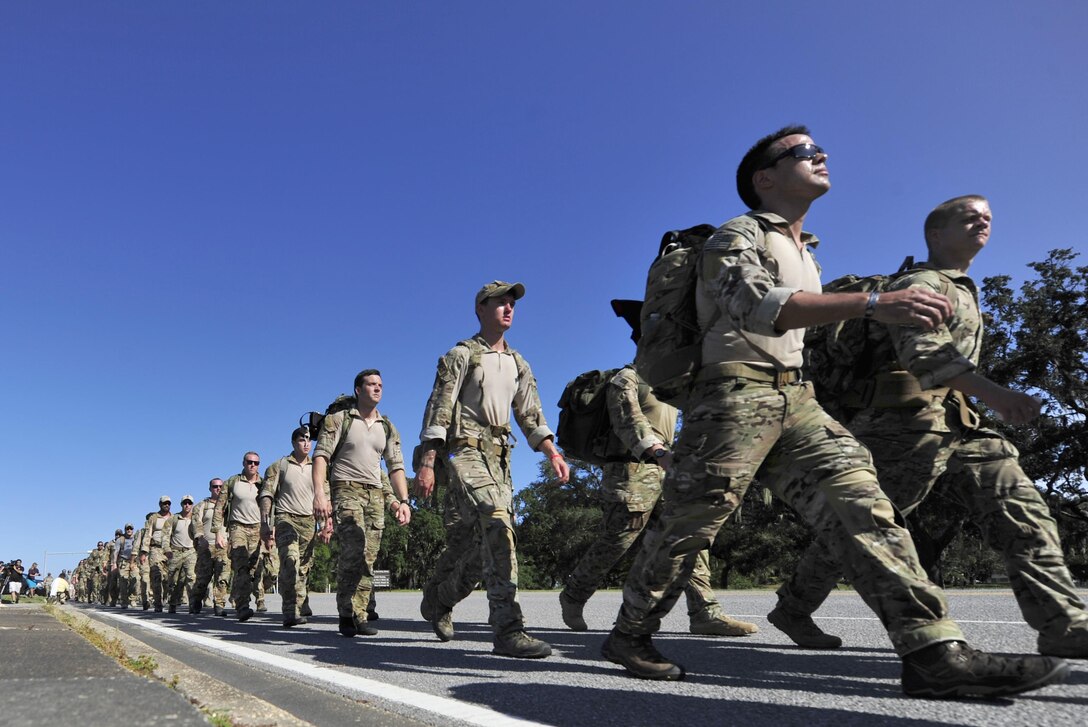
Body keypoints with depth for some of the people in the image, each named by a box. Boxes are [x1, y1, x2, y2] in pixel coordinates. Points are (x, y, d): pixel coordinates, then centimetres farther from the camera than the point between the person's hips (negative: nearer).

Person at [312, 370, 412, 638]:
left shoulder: (387, 427, 15)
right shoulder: (339, 419, 3)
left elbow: (396, 466, 11)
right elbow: (321, 456, -6)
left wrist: (403, 500, -2)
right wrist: (319, 493, -20)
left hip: (375, 494, 5)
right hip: (346, 490, -5)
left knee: (368, 557, 1)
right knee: (355, 548, -22)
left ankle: (359, 616, 8)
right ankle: (347, 614, -12)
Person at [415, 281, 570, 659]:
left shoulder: (519, 365, 19)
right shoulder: (461, 355, 2)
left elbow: (531, 415, 15)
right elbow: (438, 409, -5)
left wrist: (553, 454, -2)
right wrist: (426, 463, -14)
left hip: (499, 457, 7)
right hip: (466, 451, -7)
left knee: (472, 543, 9)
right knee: (498, 524, -25)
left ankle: (437, 602, 34)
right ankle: (508, 628, -27)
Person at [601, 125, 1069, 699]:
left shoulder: (806, 254, 25)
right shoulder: (738, 236, -2)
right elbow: (757, 305, -23)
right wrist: (872, 303, -32)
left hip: (795, 398, 8)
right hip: (735, 393, -7)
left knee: (859, 498, -10)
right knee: (688, 522, -4)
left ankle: (934, 652, -14)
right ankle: (629, 634, 12)